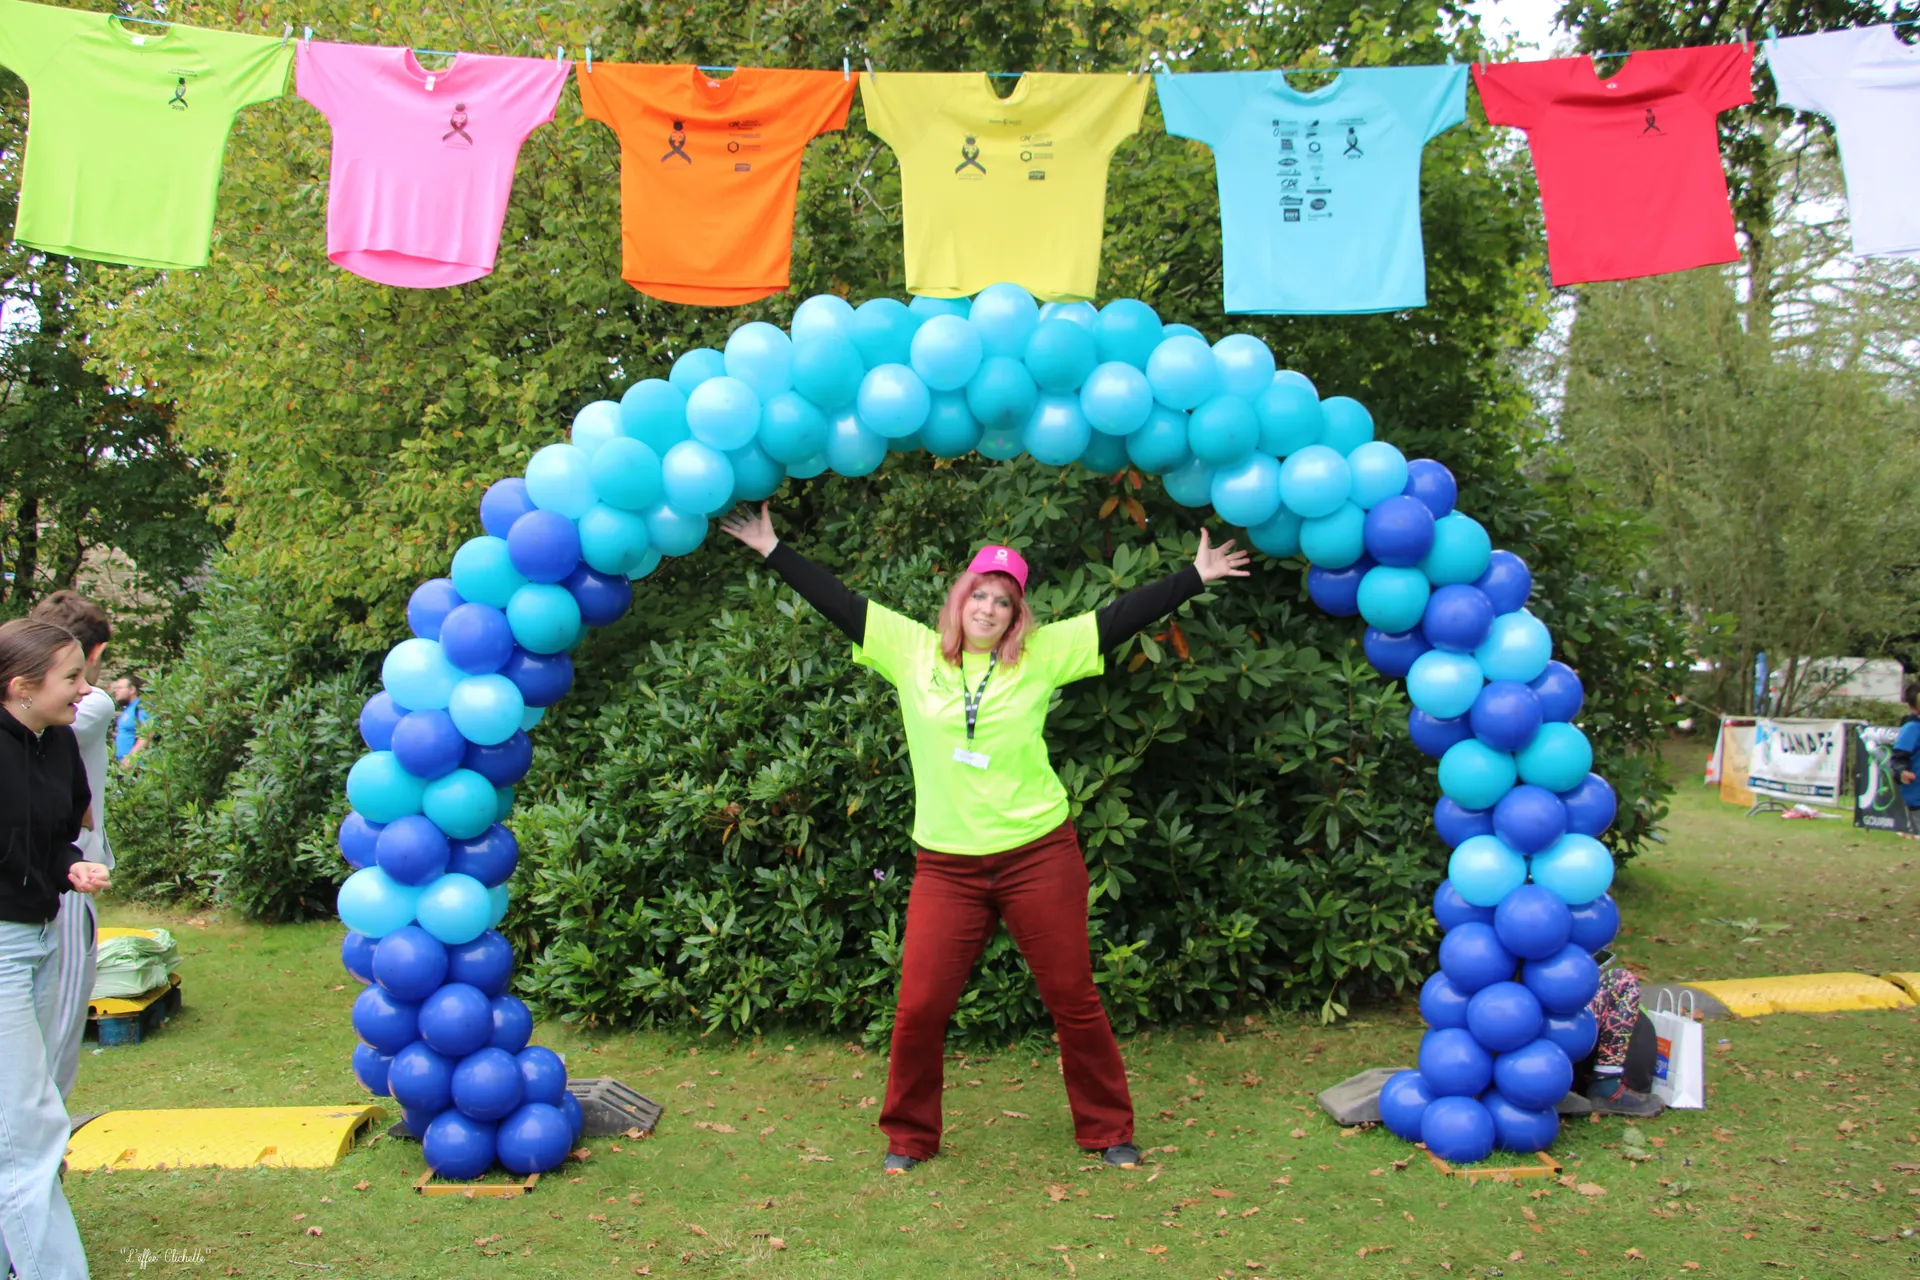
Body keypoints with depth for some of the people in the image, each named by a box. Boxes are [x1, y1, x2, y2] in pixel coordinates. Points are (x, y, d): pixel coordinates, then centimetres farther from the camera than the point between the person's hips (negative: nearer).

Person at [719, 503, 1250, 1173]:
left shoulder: (1040, 655, 3)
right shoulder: (913, 651, 5)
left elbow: (1120, 617, 3)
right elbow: (839, 602, 7)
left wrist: (1196, 575, 2)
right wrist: (773, 549, 8)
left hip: (1039, 856, 0)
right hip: (946, 866, 1)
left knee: (1073, 999, 8)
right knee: (920, 1005, 0)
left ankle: (1108, 1130, 26)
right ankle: (909, 1136, 22)